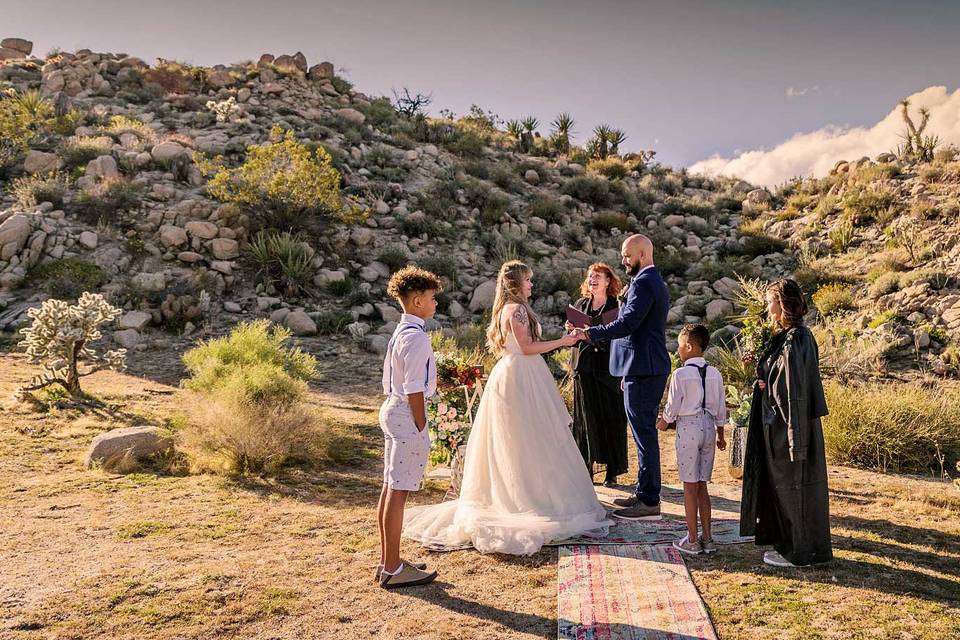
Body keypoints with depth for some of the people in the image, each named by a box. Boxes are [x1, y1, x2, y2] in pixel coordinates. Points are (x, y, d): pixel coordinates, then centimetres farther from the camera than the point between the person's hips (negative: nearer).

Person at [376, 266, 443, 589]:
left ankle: (388, 561, 26)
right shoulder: (417, 338, -17)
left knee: (390, 488, 15)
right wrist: (421, 427, -14)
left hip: (392, 410, 10)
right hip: (408, 416, -10)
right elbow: (414, 389, -20)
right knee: (399, 492, -4)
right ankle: (392, 569, 5)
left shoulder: (399, 333, 13)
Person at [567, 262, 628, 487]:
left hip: (608, 369, -3)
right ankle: (586, 468, 15)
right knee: (586, 418, 5)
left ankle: (612, 472, 12)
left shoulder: (617, 307, -2)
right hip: (585, 369, 4)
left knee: (611, 419, 1)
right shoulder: (580, 305, 12)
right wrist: (571, 331, -3)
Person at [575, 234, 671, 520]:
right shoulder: (656, 282, 19)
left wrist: (591, 333, -20)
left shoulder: (643, 283, -15)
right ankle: (644, 493, 26)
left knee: (644, 434, -6)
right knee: (645, 433, 16)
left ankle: (649, 502, 1)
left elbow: (628, 323, -25)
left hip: (643, 370, -11)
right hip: (651, 368, 11)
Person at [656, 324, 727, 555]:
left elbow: (673, 406, -9)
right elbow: (721, 408, 10)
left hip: (688, 428, -5)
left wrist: (664, 422, 11)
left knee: (690, 486, 2)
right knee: (702, 485, 14)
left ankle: (692, 540, 9)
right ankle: (707, 538, 19)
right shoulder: (715, 374, 4)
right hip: (709, 427, 6)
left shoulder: (681, 374, -14)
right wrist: (720, 434, 21)